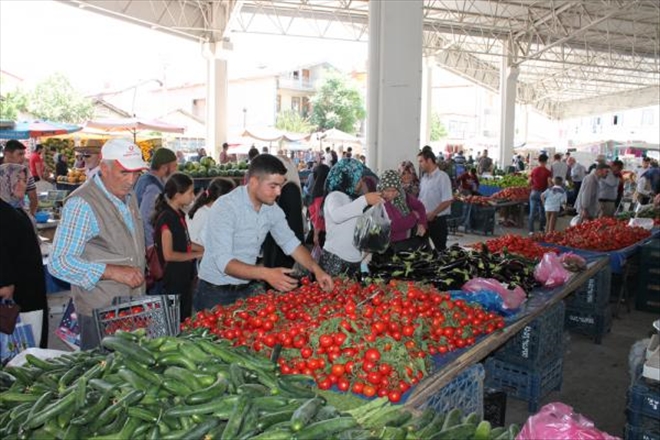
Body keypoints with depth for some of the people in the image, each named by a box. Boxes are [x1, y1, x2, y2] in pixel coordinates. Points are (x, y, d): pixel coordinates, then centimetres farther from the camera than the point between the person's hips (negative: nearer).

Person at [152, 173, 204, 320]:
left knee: (185, 321, 19)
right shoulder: (166, 218, -20)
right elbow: (168, 254, -22)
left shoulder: (179, 215, 7)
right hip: (171, 281, -9)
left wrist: (205, 249, 6)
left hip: (183, 278, 9)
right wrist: (197, 254, -15)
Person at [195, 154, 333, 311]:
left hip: (249, 287, 6)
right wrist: (266, 274, -41)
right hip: (216, 292, -6)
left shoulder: (272, 209, -5)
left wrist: (316, 269, -11)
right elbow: (224, 262, -30)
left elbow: (290, 243, 4)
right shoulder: (224, 207, -24)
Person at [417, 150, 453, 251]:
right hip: (424, 219, 7)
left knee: (440, 248, 3)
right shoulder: (424, 178, 10)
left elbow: (447, 201, -18)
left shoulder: (442, 177, -12)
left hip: (437, 219, -7)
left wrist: (432, 214, -17)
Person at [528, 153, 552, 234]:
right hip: (543, 193, -2)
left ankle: (531, 230, -1)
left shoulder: (534, 170, 1)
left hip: (534, 192, 2)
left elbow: (529, 182, 4)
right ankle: (542, 229, 18)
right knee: (542, 212, 11)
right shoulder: (548, 172, -7)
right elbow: (549, 183, -16)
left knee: (532, 212, 2)